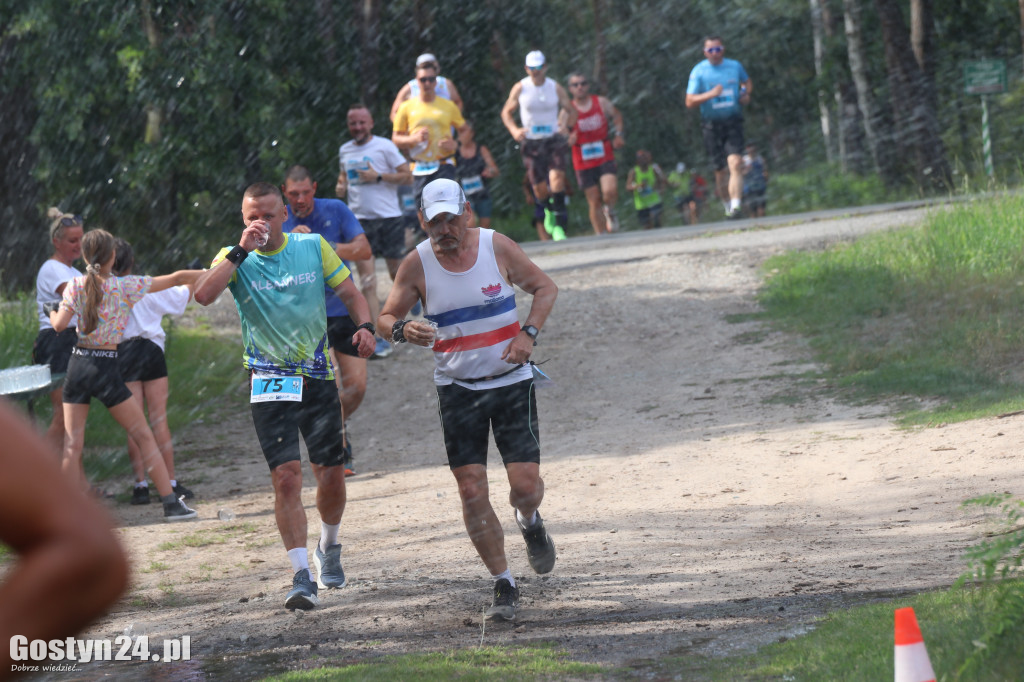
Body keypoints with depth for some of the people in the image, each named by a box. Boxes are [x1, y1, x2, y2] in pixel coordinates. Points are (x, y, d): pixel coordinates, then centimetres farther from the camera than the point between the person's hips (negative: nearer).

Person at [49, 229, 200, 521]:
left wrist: (52, 314, 14)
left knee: (72, 445, 3)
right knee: (144, 436, 6)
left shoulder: (76, 286, 0)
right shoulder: (126, 286, -3)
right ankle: (171, 503, 3)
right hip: (106, 368, -2)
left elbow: (60, 324, -9)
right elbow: (176, 279, -1)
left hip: (78, 365, 2)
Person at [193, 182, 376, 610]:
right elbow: (203, 295, -21)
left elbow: (348, 291, 11)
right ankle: (302, 576, -11)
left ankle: (329, 547, 34)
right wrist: (242, 250, -23)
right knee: (287, 476, -14)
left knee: (332, 475, 5)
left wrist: (364, 325, -8)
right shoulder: (235, 259, -2)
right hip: (269, 380, -2)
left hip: (318, 377, 2)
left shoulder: (313, 247, 3)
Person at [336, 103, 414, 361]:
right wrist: (341, 186, 6)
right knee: (367, 280, -9)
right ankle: (378, 339, -12)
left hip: (389, 218, -3)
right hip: (359, 220, 3)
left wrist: (378, 177, -16)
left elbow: (407, 176, -5)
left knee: (397, 273, 10)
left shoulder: (384, 146, -3)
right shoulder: (345, 151, 11)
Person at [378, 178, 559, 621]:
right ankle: (503, 585, 7)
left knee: (525, 483, -8)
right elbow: (386, 316, 0)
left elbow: (545, 288, 5)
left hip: (511, 381, -1)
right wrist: (402, 329, -24)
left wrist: (529, 333, -11)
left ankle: (529, 521, 30)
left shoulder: (497, 247, -8)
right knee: (471, 491, -6)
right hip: (457, 387, 1)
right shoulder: (417, 264, -7)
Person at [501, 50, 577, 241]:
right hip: (531, 142, 1)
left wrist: (567, 126, -9)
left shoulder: (556, 88, 0)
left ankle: (559, 224, -20)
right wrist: (514, 129, -11)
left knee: (557, 176, -23)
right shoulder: (520, 88, -1)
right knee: (539, 188, 1)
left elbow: (571, 111, 12)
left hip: (553, 139, -1)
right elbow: (506, 112, 8)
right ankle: (549, 210, 36)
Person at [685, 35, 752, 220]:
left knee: (735, 164, -19)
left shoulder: (735, 66, 7)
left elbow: (747, 81, 29)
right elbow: (690, 102, -7)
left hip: (733, 122, 1)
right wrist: (710, 94, -22)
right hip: (711, 125, -1)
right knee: (721, 171, 5)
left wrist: (746, 94, 7)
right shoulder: (699, 71, -2)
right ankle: (728, 206, 26)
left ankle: (736, 207, -26)